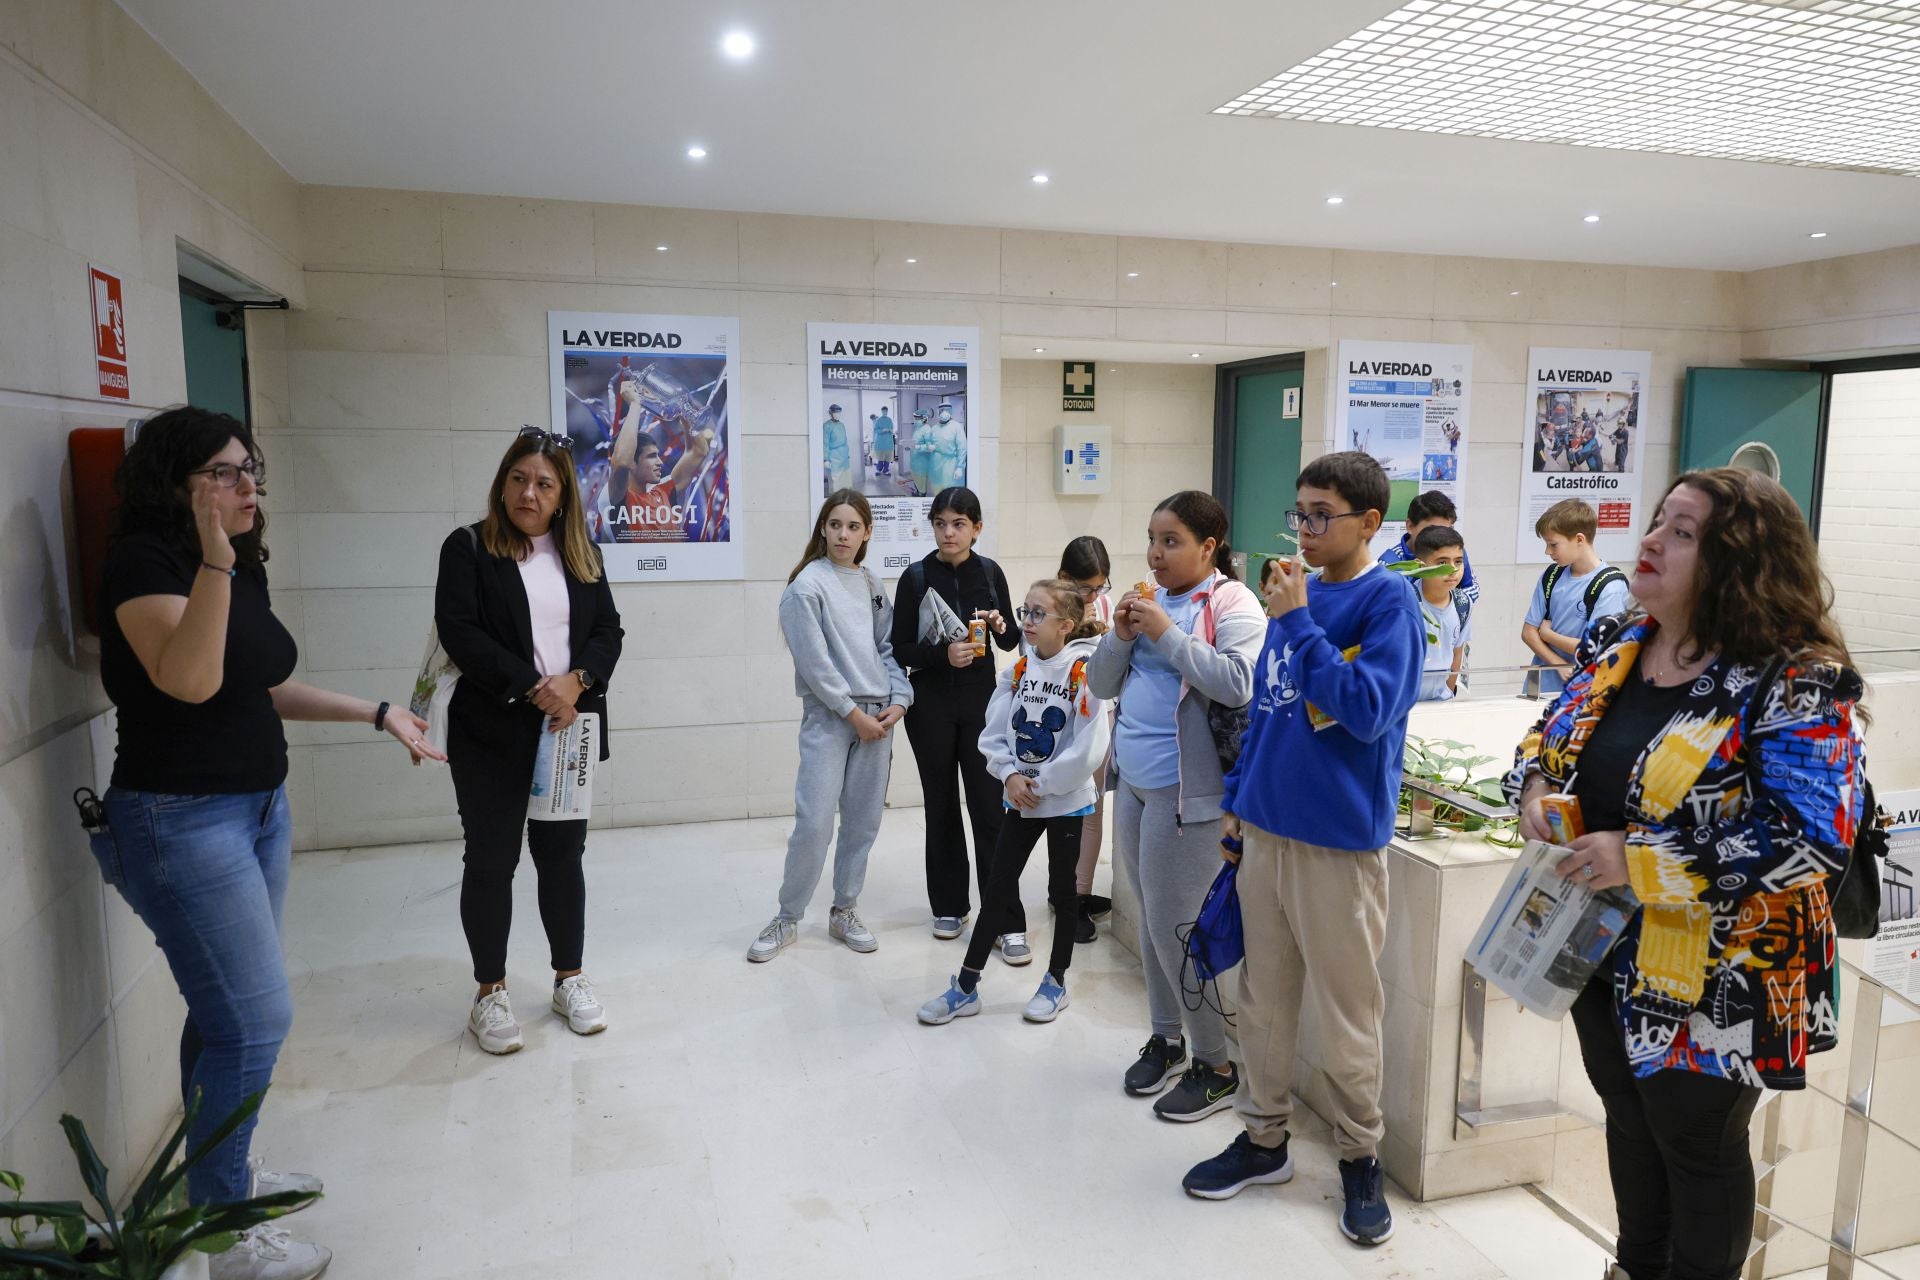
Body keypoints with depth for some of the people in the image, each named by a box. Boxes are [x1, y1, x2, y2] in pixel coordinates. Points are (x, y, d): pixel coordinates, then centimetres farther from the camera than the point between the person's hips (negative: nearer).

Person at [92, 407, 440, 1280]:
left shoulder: (245, 569, 10)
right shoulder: (142, 559, -14)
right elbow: (189, 680, -29)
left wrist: (378, 714, 16)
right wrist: (214, 560, -35)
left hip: (259, 807, 8)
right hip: (180, 821, -8)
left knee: (226, 1011, 18)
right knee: (255, 1019, -5)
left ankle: (224, 1171, 34)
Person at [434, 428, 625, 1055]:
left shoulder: (581, 554, 10)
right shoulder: (468, 547, -2)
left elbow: (609, 630, 6)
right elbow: (460, 632, -13)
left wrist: (576, 680, -14)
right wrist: (535, 688, -18)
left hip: (569, 730, 4)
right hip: (493, 732, -3)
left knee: (563, 854, 11)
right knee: (491, 860, 6)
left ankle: (569, 979, 25)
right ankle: (490, 992, 20)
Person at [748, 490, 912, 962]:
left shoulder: (872, 584, 10)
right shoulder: (807, 585, -8)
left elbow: (888, 647, 12)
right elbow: (815, 661, -12)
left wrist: (898, 701, -2)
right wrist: (854, 714, -12)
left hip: (877, 714, 6)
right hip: (828, 716, -5)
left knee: (863, 821, 9)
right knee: (814, 822, -7)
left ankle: (844, 911, 24)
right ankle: (787, 919, 10)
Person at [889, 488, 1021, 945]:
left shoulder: (990, 573, 1)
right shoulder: (916, 577, -4)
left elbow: (1012, 641, 10)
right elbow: (900, 650, -5)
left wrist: (1001, 626, -13)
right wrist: (944, 654, -22)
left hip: (980, 701, 0)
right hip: (931, 705, 0)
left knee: (990, 808, -2)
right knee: (941, 807, 10)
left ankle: (1008, 921, 2)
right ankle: (949, 906, 25)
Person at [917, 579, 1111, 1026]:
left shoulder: (1084, 671, -15)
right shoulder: (1019, 669, 2)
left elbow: (1087, 750, -20)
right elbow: (994, 732, 4)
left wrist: (1041, 785, -15)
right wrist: (1010, 775, -11)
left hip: (1065, 801, -5)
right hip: (1020, 800, 5)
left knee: (1062, 890, 11)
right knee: (997, 888, 8)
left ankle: (1056, 982, 28)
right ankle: (966, 986, 16)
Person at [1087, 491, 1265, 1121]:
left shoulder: (1232, 604, -9)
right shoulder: (1150, 600, 12)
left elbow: (1237, 683, -24)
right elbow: (1102, 685, 13)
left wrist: (1165, 632, -20)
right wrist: (1120, 636, -5)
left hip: (1185, 788, -7)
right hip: (1133, 781, 7)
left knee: (1175, 927, -2)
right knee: (1153, 919, 16)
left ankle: (1218, 1066, 13)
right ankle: (1166, 1039, 33)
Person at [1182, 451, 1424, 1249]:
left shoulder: (1388, 600, -10)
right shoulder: (1296, 594, 9)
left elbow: (1367, 713, -22)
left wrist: (1297, 623, -20)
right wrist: (1236, 801, 15)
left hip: (1338, 839, -6)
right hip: (1266, 827, 6)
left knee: (1345, 1014, 8)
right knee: (1263, 998, 15)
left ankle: (1360, 1158, 27)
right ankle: (1264, 1138, 31)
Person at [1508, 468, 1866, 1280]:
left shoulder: (1792, 682, -20)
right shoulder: (1614, 647, 2)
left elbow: (1815, 839, -28)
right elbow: (1545, 740, 13)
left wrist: (1640, 860, -28)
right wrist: (1533, 791, -10)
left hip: (1712, 978, -7)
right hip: (1601, 954, 7)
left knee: (1697, 1142, 14)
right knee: (1628, 1122, 24)